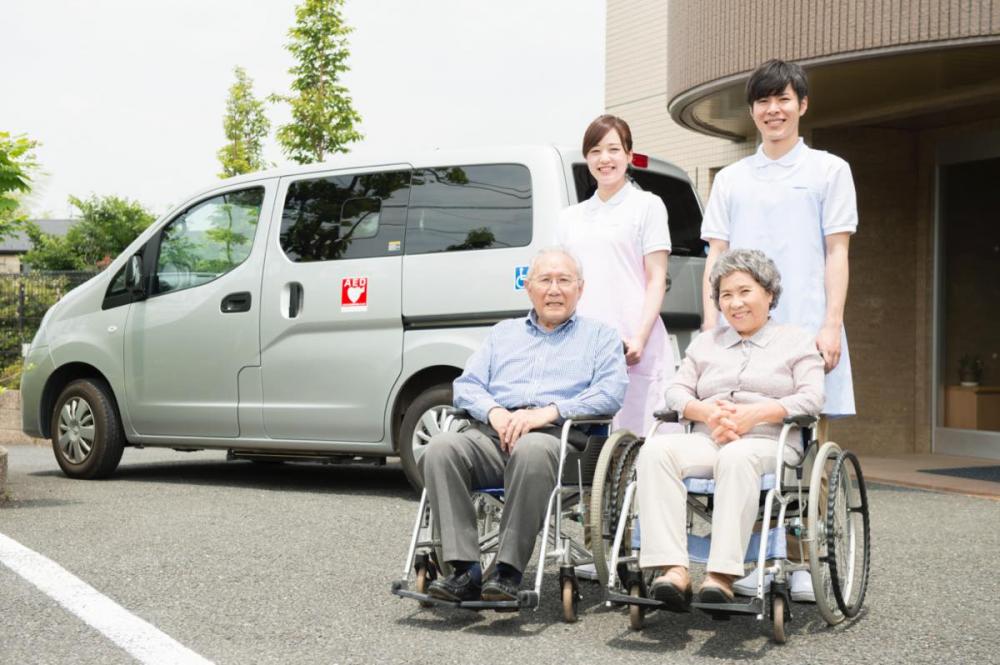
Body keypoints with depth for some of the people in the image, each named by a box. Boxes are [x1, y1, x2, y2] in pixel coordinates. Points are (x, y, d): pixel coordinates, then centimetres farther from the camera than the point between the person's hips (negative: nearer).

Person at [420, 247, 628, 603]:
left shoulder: (600, 335, 20)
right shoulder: (503, 332, 30)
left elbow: (610, 393, 2)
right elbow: (466, 385, 19)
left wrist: (549, 412, -12)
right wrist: (494, 412, -4)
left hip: (558, 437, -3)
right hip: (492, 434, 4)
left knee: (532, 450, -40)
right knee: (441, 447, -28)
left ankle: (509, 571, -34)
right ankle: (465, 570, -30)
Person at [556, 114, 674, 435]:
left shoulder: (647, 205, 8)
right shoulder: (569, 218, 21)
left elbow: (657, 279, 1)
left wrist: (640, 339, -12)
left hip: (630, 347, -4)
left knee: (636, 430, -8)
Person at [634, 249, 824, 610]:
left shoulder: (797, 340, 17)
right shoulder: (705, 342, 28)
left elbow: (811, 398, 2)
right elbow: (676, 392, 17)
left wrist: (755, 413, -13)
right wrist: (708, 412, -6)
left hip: (767, 443, -3)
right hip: (706, 441, 3)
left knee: (736, 456, -41)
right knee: (655, 449, -30)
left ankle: (722, 576, -44)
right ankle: (673, 569, -40)